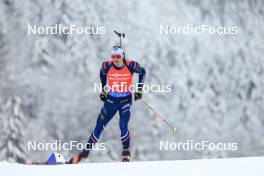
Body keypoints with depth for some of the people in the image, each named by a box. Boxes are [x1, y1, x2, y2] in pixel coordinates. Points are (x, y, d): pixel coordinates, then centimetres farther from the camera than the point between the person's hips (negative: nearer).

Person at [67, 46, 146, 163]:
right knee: (99, 126, 3)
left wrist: (139, 89, -1)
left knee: (123, 126, -15)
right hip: (111, 99, 2)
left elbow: (142, 72, 2)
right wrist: (103, 90, 10)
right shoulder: (107, 66, -14)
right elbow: (102, 73, 10)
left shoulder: (131, 65, -18)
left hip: (125, 100, -2)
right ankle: (86, 151, 13)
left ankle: (126, 152, 8)